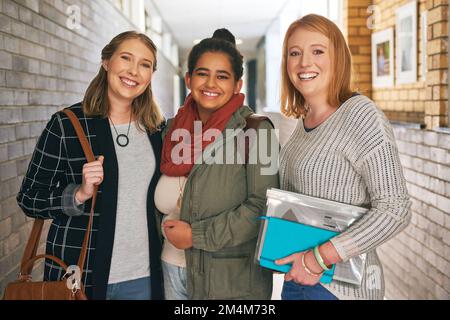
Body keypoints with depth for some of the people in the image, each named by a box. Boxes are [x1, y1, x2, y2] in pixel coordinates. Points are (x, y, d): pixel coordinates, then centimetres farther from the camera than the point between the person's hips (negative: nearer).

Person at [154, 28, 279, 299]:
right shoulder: (175, 130, 5)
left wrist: (196, 235, -15)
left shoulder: (255, 129, -11)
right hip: (172, 267, 5)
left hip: (233, 277, -4)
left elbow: (262, 206, -17)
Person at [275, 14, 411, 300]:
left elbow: (395, 210, -22)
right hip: (296, 276, 7)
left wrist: (320, 259, -22)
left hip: (340, 285, -7)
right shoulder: (304, 119, 5)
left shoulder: (361, 114, -17)